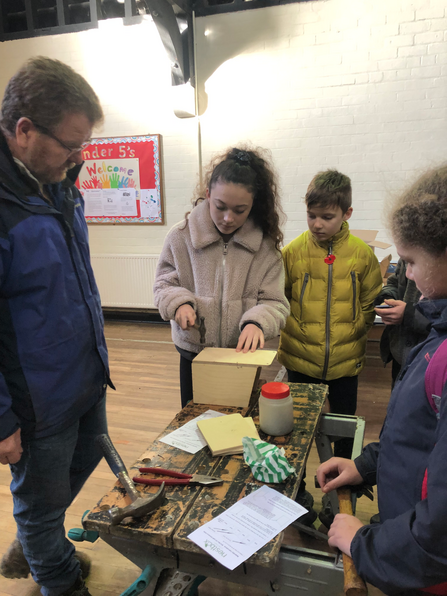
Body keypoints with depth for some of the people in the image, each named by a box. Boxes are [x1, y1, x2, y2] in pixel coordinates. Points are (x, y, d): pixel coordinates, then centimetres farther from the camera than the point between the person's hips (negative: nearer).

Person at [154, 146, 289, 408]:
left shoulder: (266, 245, -8)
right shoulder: (181, 236, -7)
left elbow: (275, 302, -8)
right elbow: (164, 284, 2)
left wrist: (256, 322, -29)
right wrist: (179, 302, -19)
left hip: (244, 355, 0)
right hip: (194, 356, 1)